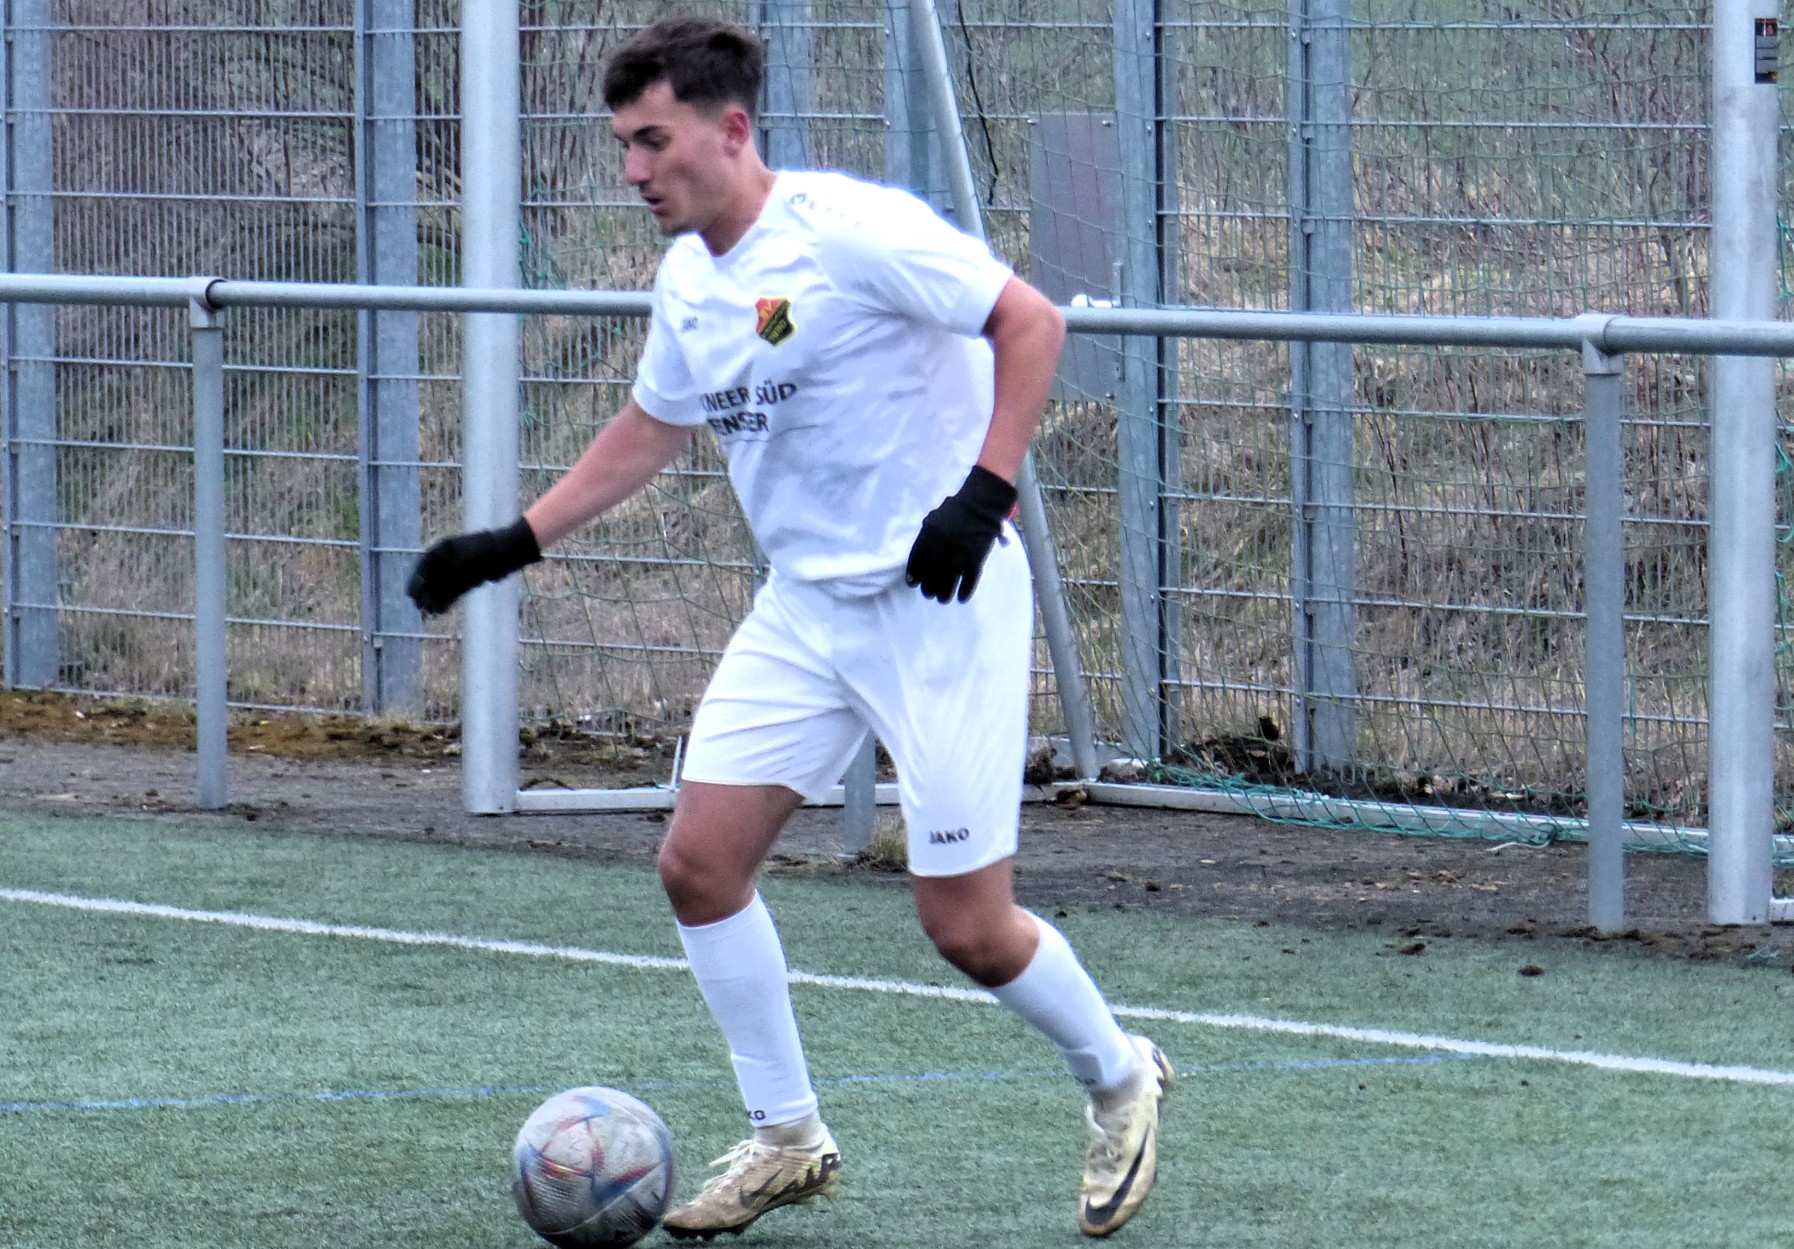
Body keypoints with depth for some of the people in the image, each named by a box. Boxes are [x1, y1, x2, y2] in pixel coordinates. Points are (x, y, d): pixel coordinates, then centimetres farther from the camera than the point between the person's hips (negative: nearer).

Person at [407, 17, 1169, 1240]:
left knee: (967, 924, -7)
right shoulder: (687, 281, 7)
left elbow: (1031, 322, -17)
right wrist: (514, 543, 20)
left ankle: (1121, 1080, 21)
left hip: (939, 599, -8)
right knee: (700, 862, -1)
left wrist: (985, 490, -26)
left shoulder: (848, 228, -18)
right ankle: (787, 1139, 14)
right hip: (804, 608, 8)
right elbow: (653, 427, 25)